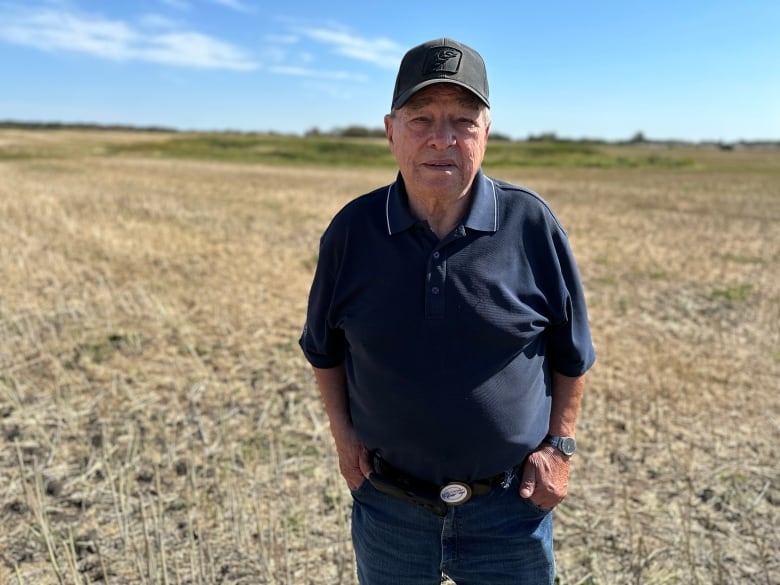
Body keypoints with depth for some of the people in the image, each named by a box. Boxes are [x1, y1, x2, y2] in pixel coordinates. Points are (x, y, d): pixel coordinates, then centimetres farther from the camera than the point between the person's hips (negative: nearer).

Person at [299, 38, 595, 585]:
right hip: (387, 503, 2)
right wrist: (342, 432, -1)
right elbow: (325, 346, 5)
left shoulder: (531, 223, -12)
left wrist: (560, 445, -4)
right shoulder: (351, 231, -9)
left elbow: (571, 351, -1)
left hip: (509, 504, -1)